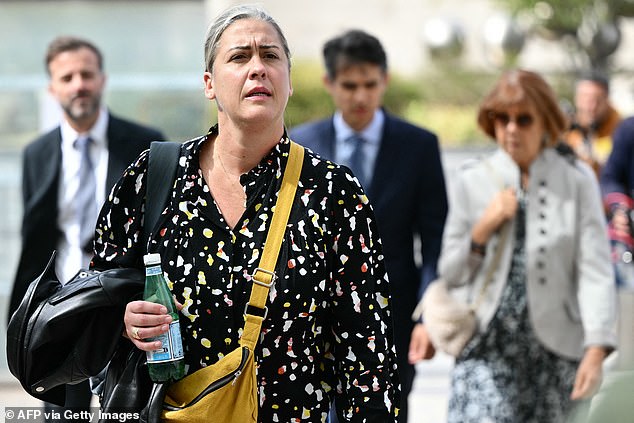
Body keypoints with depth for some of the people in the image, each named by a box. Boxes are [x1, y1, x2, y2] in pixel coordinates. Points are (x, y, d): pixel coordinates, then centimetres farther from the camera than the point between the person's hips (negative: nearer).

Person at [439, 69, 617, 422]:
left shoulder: (577, 180, 0)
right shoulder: (473, 180, 5)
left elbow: (595, 270, -6)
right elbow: (450, 272, 9)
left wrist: (596, 349, -15)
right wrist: (482, 230, -9)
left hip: (556, 347, 0)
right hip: (487, 347, 0)